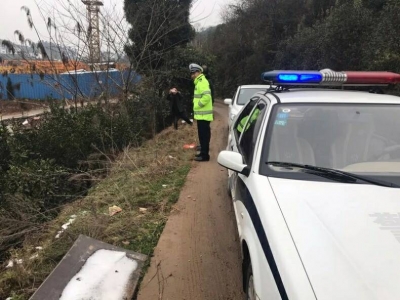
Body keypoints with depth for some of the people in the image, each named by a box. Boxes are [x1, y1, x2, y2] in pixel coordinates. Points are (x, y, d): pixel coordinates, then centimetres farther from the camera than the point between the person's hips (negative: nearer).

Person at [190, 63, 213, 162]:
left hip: (203, 115, -10)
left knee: (204, 135, -6)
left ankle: (205, 155, -2)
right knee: (202, 135, 15)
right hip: (201, 114, 10)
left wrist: (197, 105, -17)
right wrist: (197, 105, 12)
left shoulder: (202, 82, -15)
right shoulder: (199, 82, 17)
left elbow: (206, 96, -27)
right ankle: (203, 152, 24)